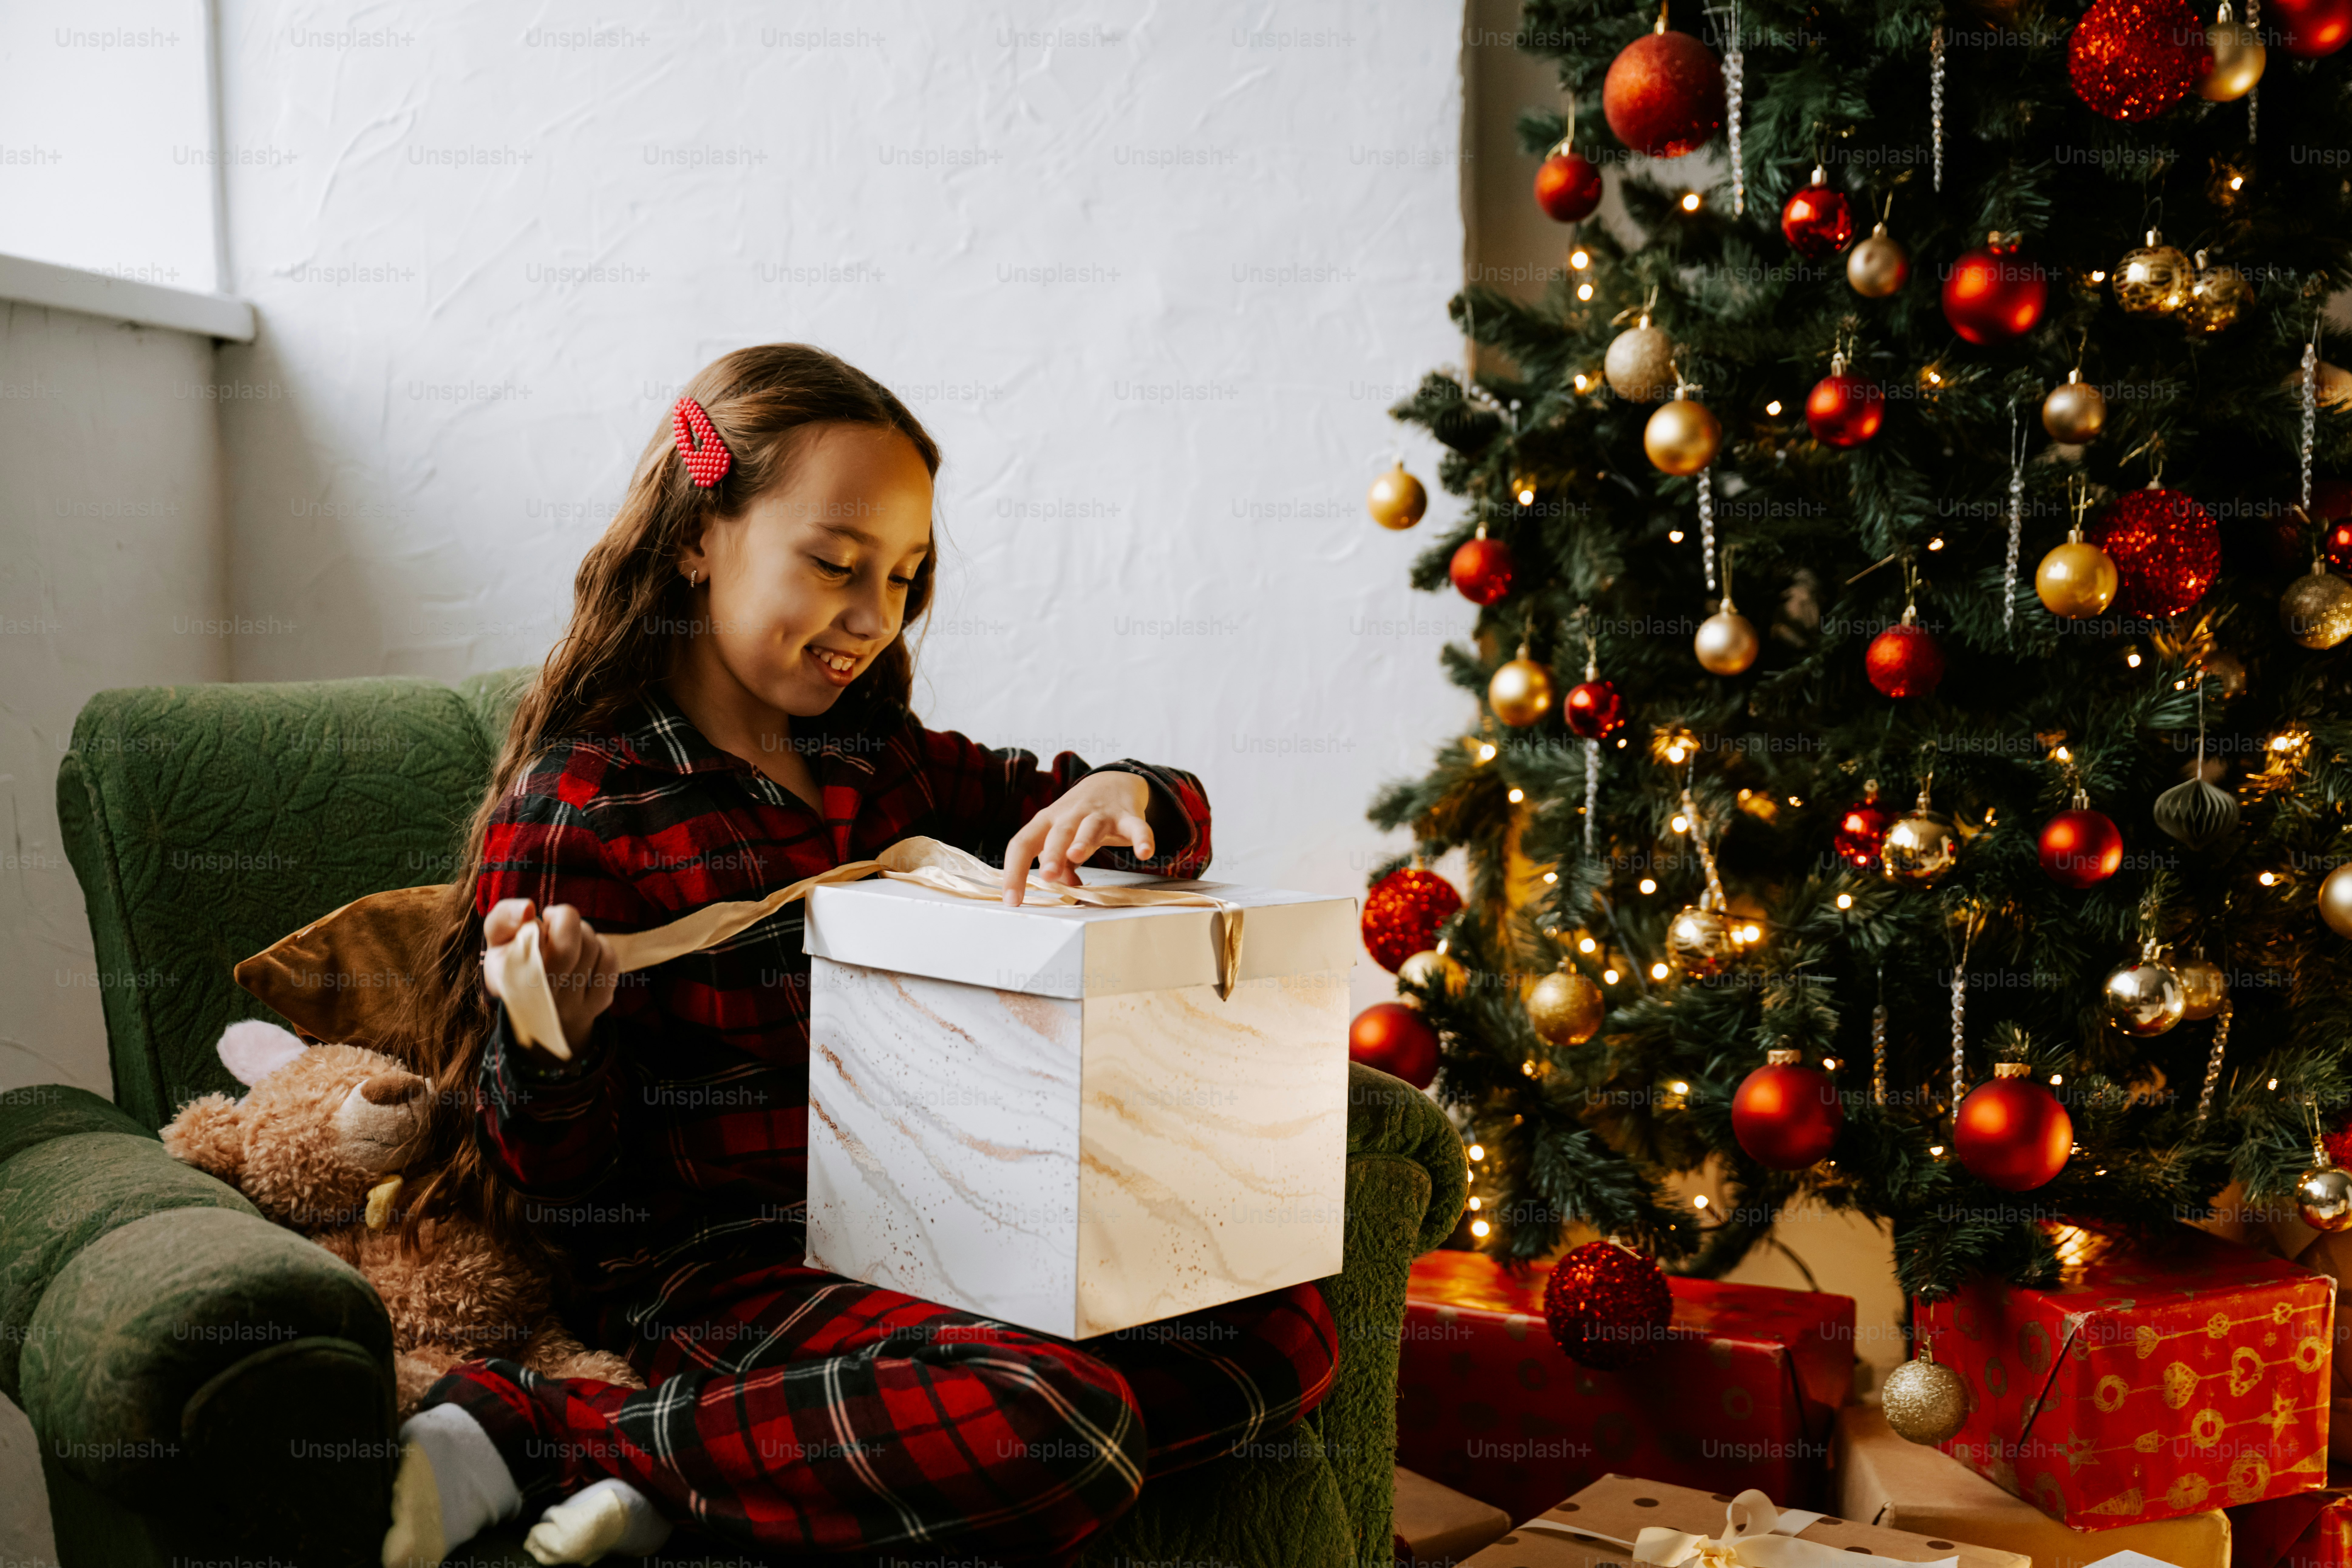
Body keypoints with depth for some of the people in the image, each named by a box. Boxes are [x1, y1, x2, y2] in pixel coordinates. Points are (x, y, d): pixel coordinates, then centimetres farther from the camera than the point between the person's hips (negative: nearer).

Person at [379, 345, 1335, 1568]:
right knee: (1049, 1423, -31)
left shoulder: (883, 767, 14)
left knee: (1281, 1334, -6)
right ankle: (519, 1436, -14)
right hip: (717, 1270, -8)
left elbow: (1176, 824, 17)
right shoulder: (573, 810, -7)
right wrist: (555, 1039, -28)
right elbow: (557, 1200, -5)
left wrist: (1122, 799, -8)